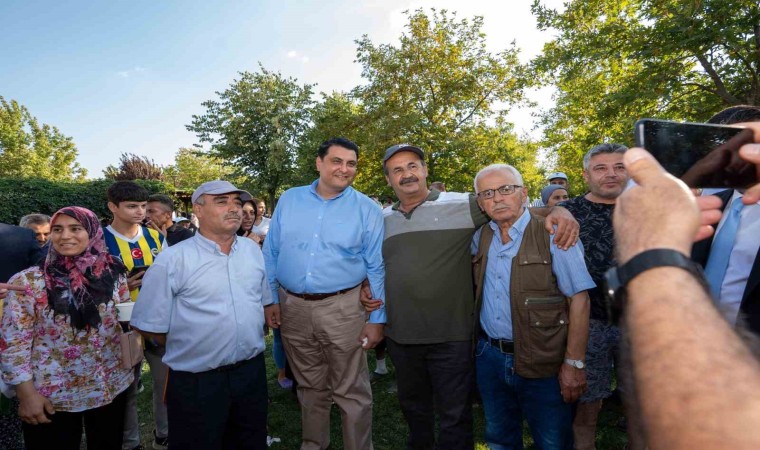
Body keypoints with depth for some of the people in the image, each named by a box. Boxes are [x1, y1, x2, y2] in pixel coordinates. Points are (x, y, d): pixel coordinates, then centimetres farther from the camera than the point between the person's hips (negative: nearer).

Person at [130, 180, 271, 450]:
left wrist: (252, 336, 12)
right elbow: (149, 325, -9)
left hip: (252, 372, 5)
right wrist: (187, 351, 0)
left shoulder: (253, 250, 4)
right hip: (196, 382, -4)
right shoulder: (173, 260, -13)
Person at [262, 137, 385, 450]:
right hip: (293, 307, 3)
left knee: (351, 390, 7)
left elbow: (377, 268, -4)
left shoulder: (367, 209, -4)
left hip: (342, 308, -3)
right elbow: (271, 254, 8)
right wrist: (270, 299, 5)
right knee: (309, 386, 20)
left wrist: (377, 319, -7)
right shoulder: (289, 200, 4)